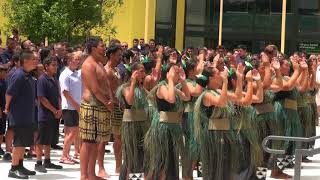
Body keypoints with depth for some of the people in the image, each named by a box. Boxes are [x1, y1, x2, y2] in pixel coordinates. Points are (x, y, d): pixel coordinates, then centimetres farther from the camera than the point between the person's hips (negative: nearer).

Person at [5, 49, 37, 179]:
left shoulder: (28, 76, 11)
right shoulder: (19, 75, -19)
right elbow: (9, 93, -20)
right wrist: (8, 108, -9)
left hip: (27, 116, 9)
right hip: (18, 116, -9)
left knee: (24, 142, 14)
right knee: (19, 142, -6)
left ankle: (20, 166, 22)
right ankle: (13, 169, -2)